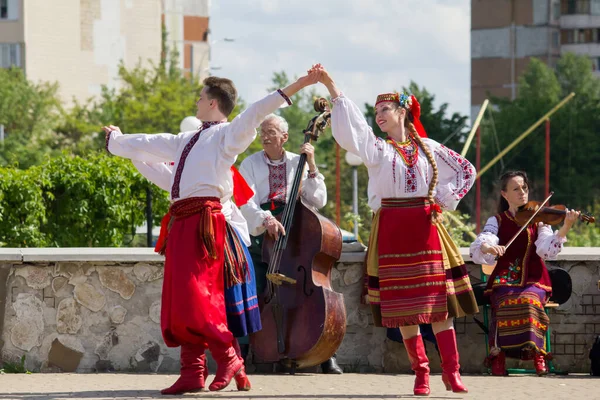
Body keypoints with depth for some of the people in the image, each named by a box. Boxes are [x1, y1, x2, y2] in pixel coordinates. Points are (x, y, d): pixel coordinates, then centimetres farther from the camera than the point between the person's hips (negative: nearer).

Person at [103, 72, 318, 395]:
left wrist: (296, 86, -26)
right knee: (178, 298, 6)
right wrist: (116, 140, 55)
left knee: (193, 294, -17)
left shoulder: (227, 135, 1)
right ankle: (191, 374, 8)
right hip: (181, 222, 9)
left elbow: (256, 112, -13)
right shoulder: (187, 142, 25)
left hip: (204, 220, -8)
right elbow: (148, 146, 40)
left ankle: (228, 359, -8)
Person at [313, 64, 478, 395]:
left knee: (440, 299, -4)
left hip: (425, 226, 0)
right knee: (403, 305, -2)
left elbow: (466, 170, 17)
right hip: (391, 228, 0)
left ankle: (451, 371, 0)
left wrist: (444, 200, 5)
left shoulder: (428, 147, 10)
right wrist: (332, 88, -20)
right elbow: (351, 126, -9)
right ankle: (420, 372, 4)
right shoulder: (376, 148, 6)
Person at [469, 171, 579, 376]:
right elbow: (478, 247, -8)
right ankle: (498, 354, -23)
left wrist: (565, 228, -24)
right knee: (506, 302, -33)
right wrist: (488, 247, -33)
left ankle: (537, 353, -24)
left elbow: (547, 250, -8)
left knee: (529, 300, -34)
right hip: (505, 280, 0)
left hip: (533, 281, 0)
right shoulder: (497, 221, 9)